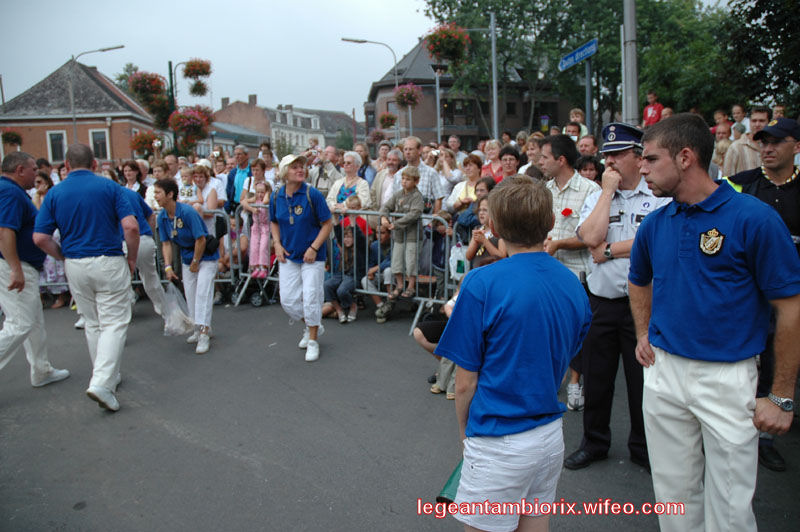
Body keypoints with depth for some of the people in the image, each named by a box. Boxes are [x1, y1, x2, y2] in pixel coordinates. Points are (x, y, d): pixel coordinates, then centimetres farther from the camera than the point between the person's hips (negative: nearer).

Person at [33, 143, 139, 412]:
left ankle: (107, 376, 28)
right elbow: (131, 226, -13)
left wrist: (64, 257, 11)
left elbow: (40, 237, -4)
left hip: (75, 266, 4)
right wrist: (132, 258, 0)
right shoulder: (109, 187, -4)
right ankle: (102, 382, -14)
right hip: (109, 262, -3)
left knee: (93, 324, 17)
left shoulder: (55, 193, 3)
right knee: (114, 323, 0)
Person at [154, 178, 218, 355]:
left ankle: (204, 334, -13)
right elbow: (166, 243, 0)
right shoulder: (162, 217, -5)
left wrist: (195, 263, -14)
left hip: (205, 255, -7)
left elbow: (201, 239, -22)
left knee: (203, 292, -14)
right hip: (187, 256, 7)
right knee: (190, 293, 10)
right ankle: (199, 329, 26)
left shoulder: (187, 212, -25)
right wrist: (168, 267, -10)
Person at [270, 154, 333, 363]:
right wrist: (277, 244, 1)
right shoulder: (276, 197, 0)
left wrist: (314, 247, -16)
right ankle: (312, 327, 32)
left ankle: (313, 341, 16)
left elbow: (328, 223, -10)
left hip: (312, 256, -4)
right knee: (288, 300, 6)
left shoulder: (312, 194, -13)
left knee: (311, 297, -3)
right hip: (288, 256, 4)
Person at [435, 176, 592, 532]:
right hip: (551, 436, 6)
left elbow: (465, 381, -13)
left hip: (500, 444, -6)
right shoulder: (573, 285, 1)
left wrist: (465, 433, 3)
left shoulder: (482, 284, -18)